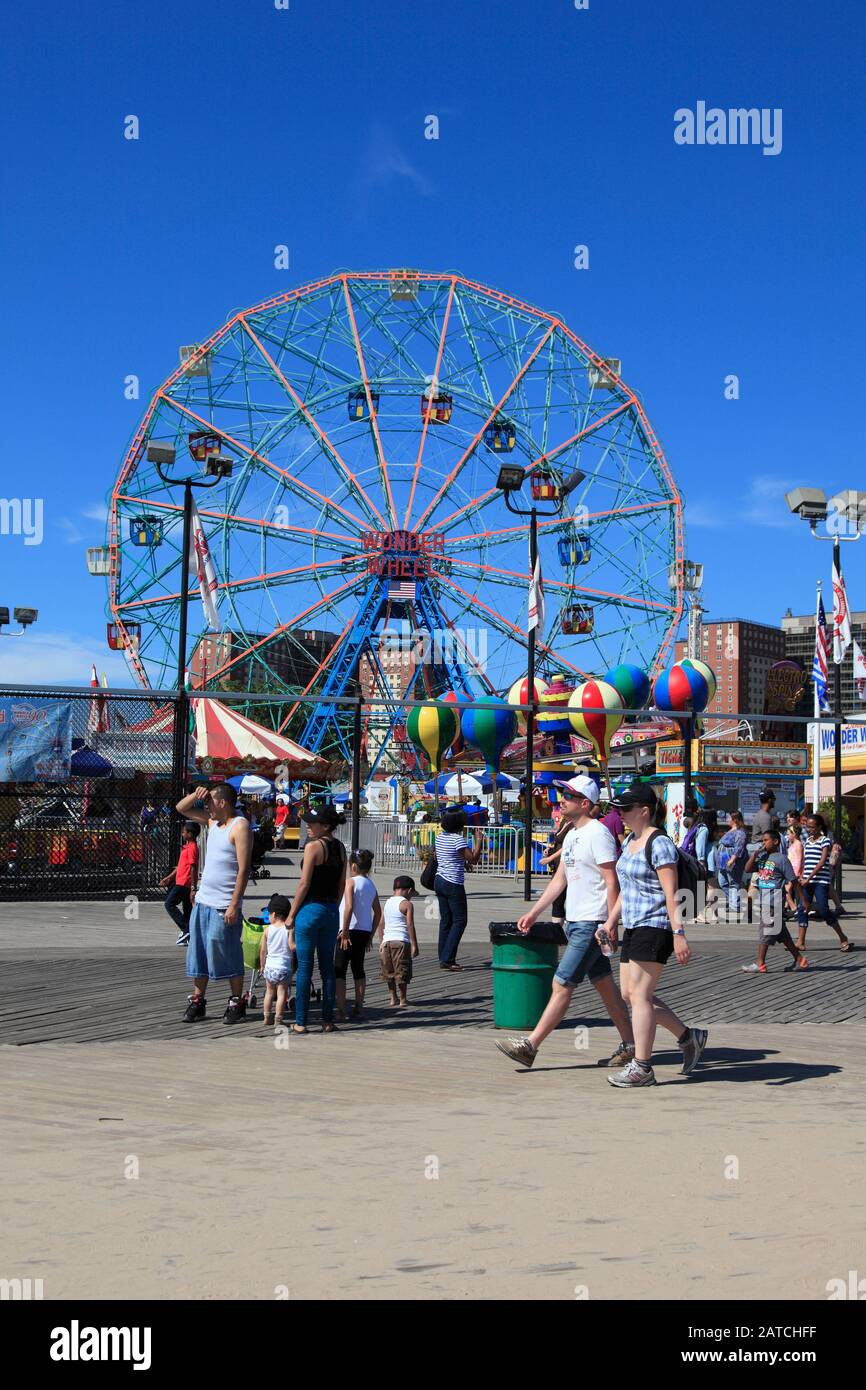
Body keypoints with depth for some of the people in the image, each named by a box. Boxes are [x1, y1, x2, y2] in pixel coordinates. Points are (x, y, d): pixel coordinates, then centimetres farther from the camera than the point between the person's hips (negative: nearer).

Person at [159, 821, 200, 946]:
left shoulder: (192, 848, -16)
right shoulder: (187, 846, 16)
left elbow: (193, 868, -20)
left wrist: (193, 888, -23)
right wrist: (168, 878, 24)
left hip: (184, 883, -10)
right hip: (181, 882, 10)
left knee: (169, 904, -8)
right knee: (187, 908, 10)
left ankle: (185, 930, -12)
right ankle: (188, 936, 12)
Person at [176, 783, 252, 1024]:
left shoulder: (240, 826, -12)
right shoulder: (212, 821, 12)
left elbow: (244, 869, -17)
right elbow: (181, 808, 24)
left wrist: (234, 905, -22)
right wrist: (196, 795, 2)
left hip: (224, 906, -8)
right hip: (203, 900, 8)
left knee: (229, 956, 0)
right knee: (199, 952, 9)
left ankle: (236, 1003, 9)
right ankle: (197, 1002, 16)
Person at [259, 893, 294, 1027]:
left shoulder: (267, 930, 0)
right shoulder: (289, 929, -7)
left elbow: (263, 950, 4)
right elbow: (292, 947, -15)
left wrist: (262, 966, 16)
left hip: (269, 967, 3)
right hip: (284, 967, -3)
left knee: (269, 992, 18)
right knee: (282, 994, 0)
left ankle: (267, 1017, 23)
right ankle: (278, 1020, -5)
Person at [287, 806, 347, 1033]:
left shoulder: (313, 846, -13)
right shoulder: (340, 848, 7)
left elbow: (304, 884, -14)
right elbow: (342, 885, 11)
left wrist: (291, 915, -7)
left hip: (310, 909, -6)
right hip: (331, 911, 6)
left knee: (305, 967, 0)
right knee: (327, 967, 10)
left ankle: (300, 1021, 4)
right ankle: (328, 1021, 12)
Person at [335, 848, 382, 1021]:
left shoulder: (350, 881, -8)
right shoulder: (371, 884, 13)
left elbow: (349, 907, -20)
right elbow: (378, 912, 15)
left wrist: (344, 932, -18)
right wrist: (370, 935, 20)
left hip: (351, 930, -7)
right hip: (365, 932, 7)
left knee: (339, 969, -2)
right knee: (358, 968, 15)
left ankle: (341, 1009, -7)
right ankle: (359, 1008, 15)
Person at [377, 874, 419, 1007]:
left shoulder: (387, 903, 12)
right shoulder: (407, 904, -6)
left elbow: (381, 924, 14)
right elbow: (410, 925, -11)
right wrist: (414, 944, -8)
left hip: (386, 941, 6)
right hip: (401, 941, -6)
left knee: (389, 971, 14)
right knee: (402, 971, 1)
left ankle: (393, 997, 20)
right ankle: (402, 999, 5)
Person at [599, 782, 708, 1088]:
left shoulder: (659, 844, -14)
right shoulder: (630, 841, 15)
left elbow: (671, 893, -19)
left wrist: (678, 934, -24)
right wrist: (612, 920, 20)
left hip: (655, 927, -10)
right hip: (634, 927, 10)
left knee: (639, 995, -8)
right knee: (629, 994, 10)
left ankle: (642, 1068, -2)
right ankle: (689, 1037, 21)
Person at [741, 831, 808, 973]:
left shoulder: (781, 858, -9)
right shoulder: (762, 857, 12)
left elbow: (792, 880, -8)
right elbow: (748, 869, 6)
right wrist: (755, 853, -3)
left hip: (775, 898, -8)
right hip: (763, 898, 8)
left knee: (766, 929, -6)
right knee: (780, 931, 12)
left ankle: (760, 964, -3)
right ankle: (799, 959, 21)